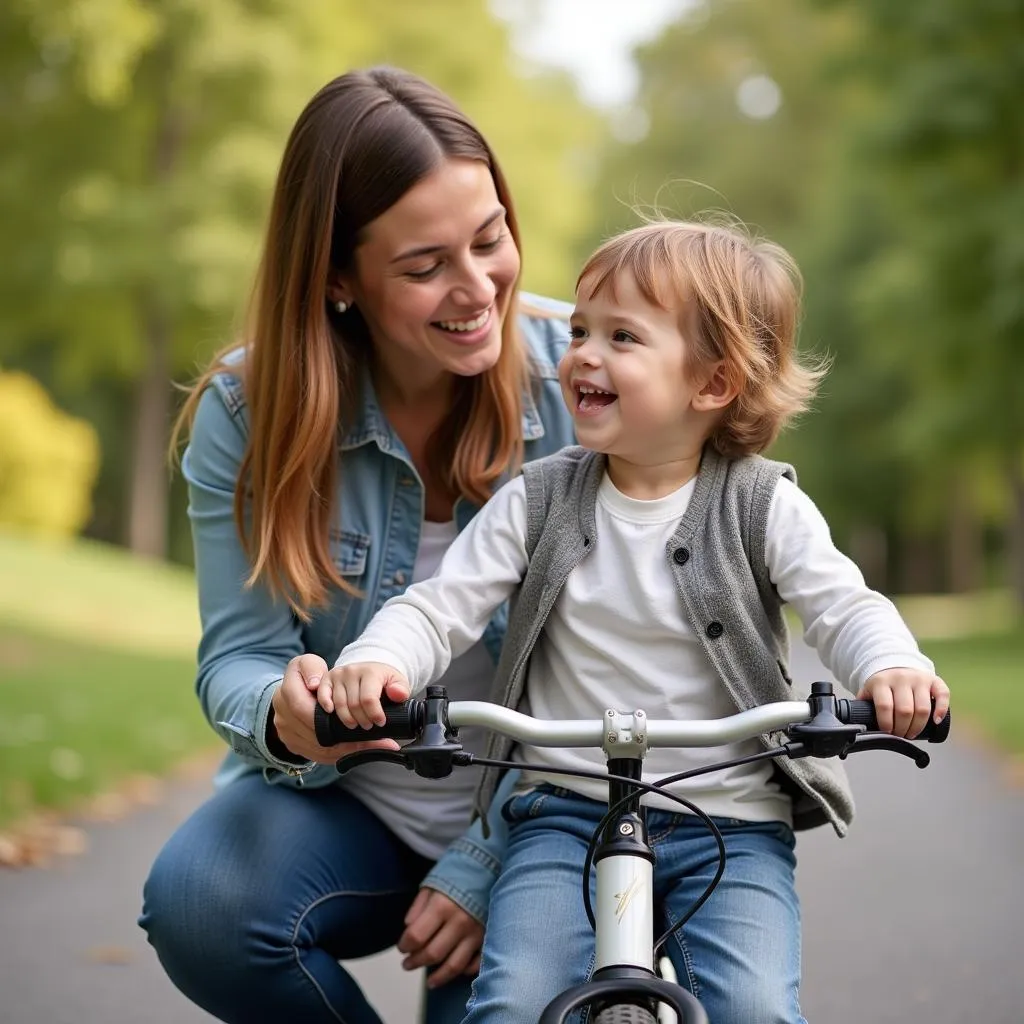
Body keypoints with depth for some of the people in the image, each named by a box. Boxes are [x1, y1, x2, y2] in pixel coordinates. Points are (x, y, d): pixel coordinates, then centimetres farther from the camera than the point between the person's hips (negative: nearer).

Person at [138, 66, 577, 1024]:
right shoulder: (246, 413, -10)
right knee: (199, 907, -27)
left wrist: (484, 869, -18)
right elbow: (240, 653, -9)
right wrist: (282, 714, -35)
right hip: (345, 802, 1)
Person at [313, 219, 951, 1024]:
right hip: (567, 813, 1)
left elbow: (845, 606, -9)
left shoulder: (764, 507, -1)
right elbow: (442, 605, -2)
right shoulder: (538, 502, 3)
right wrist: (378, 661, -24)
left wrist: (893, 666, -33)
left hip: (728, 827, -1)